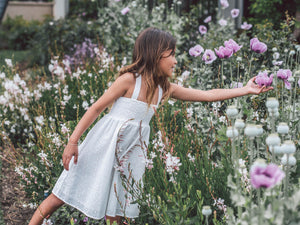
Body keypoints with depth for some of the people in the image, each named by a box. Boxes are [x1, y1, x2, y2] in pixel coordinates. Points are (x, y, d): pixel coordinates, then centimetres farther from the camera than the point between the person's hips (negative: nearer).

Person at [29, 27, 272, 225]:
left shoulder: (166, 89, 4)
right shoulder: (129, 79, -14)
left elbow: (208, 95, 7)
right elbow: (96, 108, -11)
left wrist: (245, 90, 4)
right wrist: (73, 141, -14)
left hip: (129, 152, 5)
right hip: (103, 145, -5)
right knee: (60, 198, 0)